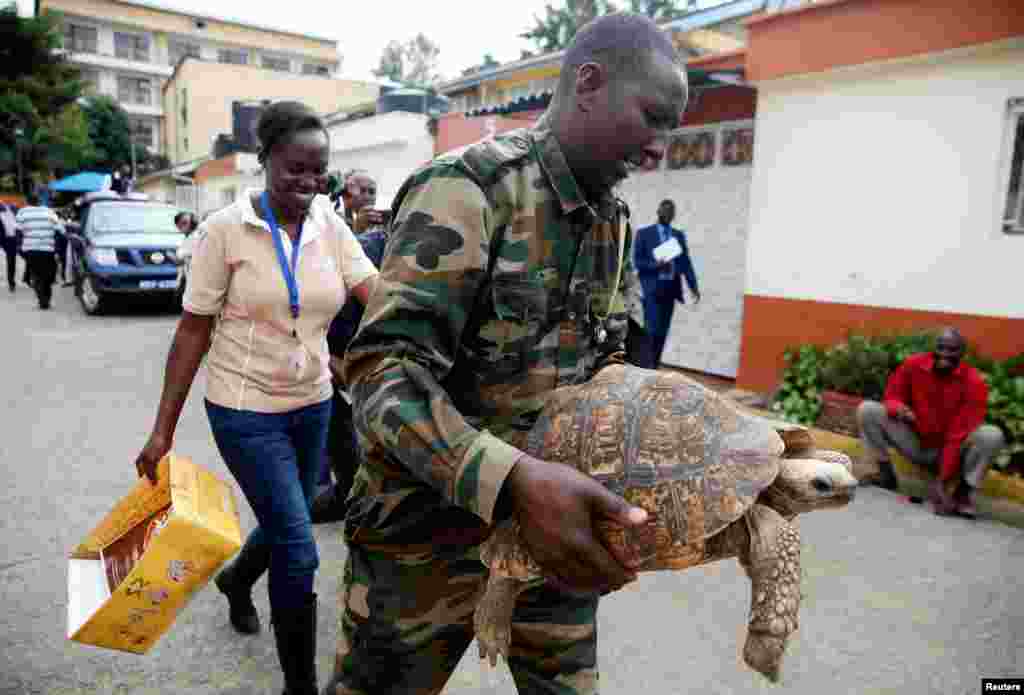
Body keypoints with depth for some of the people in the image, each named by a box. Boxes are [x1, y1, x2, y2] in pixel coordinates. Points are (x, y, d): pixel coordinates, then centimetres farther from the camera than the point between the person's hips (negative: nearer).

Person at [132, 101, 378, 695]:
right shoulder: (225, 229, -11)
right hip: (246, 409, -4)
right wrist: (163, 431, -7)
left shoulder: (331, 227, 0)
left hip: (312, 404, 5)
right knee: (299, 548, -5)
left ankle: (236, 581, 57)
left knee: (284, 526, 22)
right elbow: (193, 330, -8)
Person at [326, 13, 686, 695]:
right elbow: (383, 370, -27)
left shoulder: (612, 219, 7)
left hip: (551, 518, 7)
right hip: (432, 527, -6)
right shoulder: (468, 186, -19)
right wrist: (512, 481, -40)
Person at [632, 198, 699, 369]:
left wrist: (693, 287, -2)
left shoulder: (679, 235, 14)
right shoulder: (644, 233, 3)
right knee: (653, 330, -10)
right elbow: (637, 261, -2)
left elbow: (686, 262, 8)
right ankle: (647, 367, -4)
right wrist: (656, 265, -19)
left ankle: (654, 367, 12)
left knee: (663, 331, 5)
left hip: (671, 288, 4)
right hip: (652, 288, -4)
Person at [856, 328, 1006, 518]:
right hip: (914, 443, 2)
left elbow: (959, 435, -23)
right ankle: (886, 473, -8)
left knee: (992, 435, -29)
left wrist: (943, 481, -27)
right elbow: (892, 397, -2)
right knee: (867, 410, -17)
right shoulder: (913, 365, -12)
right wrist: (899, 409, -30)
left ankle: (964, 491, -15)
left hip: (950, 450, -2)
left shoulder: (974, 382, -19)